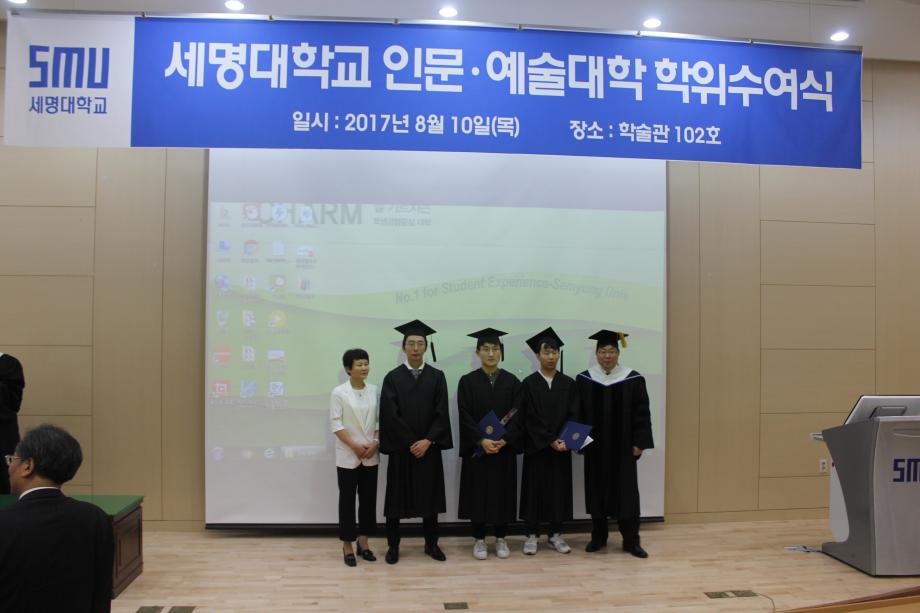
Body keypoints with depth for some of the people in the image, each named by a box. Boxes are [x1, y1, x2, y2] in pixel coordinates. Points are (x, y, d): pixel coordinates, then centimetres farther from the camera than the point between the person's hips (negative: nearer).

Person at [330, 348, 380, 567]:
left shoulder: (374, 390, 3)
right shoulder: (339, 392, -7)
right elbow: (335, 424, -9)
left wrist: (375, 443, -8)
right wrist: (354, 445, -15)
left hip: (371, 455, 4)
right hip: (348, 456, -4)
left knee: (368, 498, 10)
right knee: (347, 499, 4)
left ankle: (363, 541, 23)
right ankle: (347, 544, 15)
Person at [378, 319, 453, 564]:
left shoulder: (437, 376, 3)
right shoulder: (392, 377, -2)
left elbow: (441, 413, -2)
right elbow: (390, 415, -8)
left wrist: (427, 441, -13)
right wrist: (411, 443, -12)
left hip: (429, 448, 1)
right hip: (400, 448, -1)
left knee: (429, 496, 9)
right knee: (397, 496, 5)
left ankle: (431, 543, 23)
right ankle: (393, 545, 18)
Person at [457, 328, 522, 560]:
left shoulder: (512, 381, 2)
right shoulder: (467, 381, -2)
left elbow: (518, 415, -4)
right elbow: (465, 417, -8)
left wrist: (504, 440, -18)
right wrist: (482, 440, -20)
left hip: (505, 448, 1)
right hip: (476, 448, -1)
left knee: (503, 493, 7)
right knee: (478, 492, 4)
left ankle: (501, 539, 21)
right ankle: (479, 540, 17)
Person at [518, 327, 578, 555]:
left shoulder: (568, 383, 4)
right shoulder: (529, 383, -4)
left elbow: (573, 415, -1)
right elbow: (529, 418, -9)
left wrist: (564, 440, -15)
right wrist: (550, 441, -15)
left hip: (561, 446, 3)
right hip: (536, 447, -3)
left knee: (559, 489, 7)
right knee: (534, 489, 3)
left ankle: (555, 535, 19)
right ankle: (531, 536, 13)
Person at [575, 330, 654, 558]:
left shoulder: (633, 379, -4)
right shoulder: (584, 379, 0)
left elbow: (641, 413, -3)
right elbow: (577, 414, 3)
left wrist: (639, 443, -8)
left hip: (623, 446, -1)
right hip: (595, 447, 2)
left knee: (626, 492, 2)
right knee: (597, 491, 9)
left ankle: (631, 541, 12)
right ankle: (598, 537, 21)